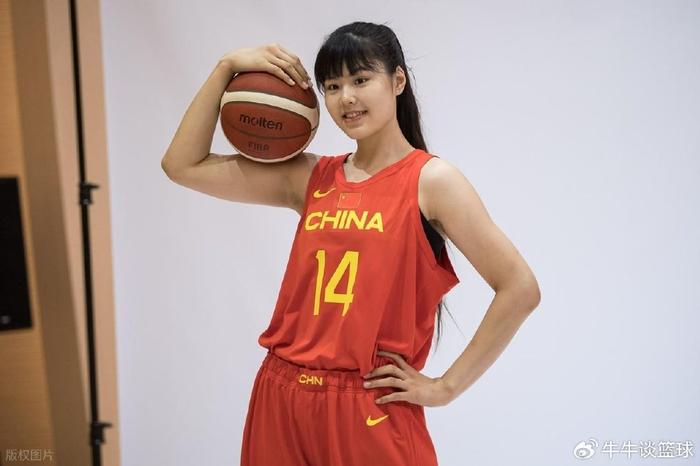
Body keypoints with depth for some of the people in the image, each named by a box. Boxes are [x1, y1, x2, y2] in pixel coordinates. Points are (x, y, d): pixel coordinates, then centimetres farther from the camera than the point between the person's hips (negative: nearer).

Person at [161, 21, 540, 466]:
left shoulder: (430, 179, -6)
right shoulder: (310, 177, 7)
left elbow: (520, 289, -11)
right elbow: (183, 166, 7)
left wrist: (446, 386, -9)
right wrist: (227, 67, 2)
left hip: (370, 413, -5)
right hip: (281, 402, 5)